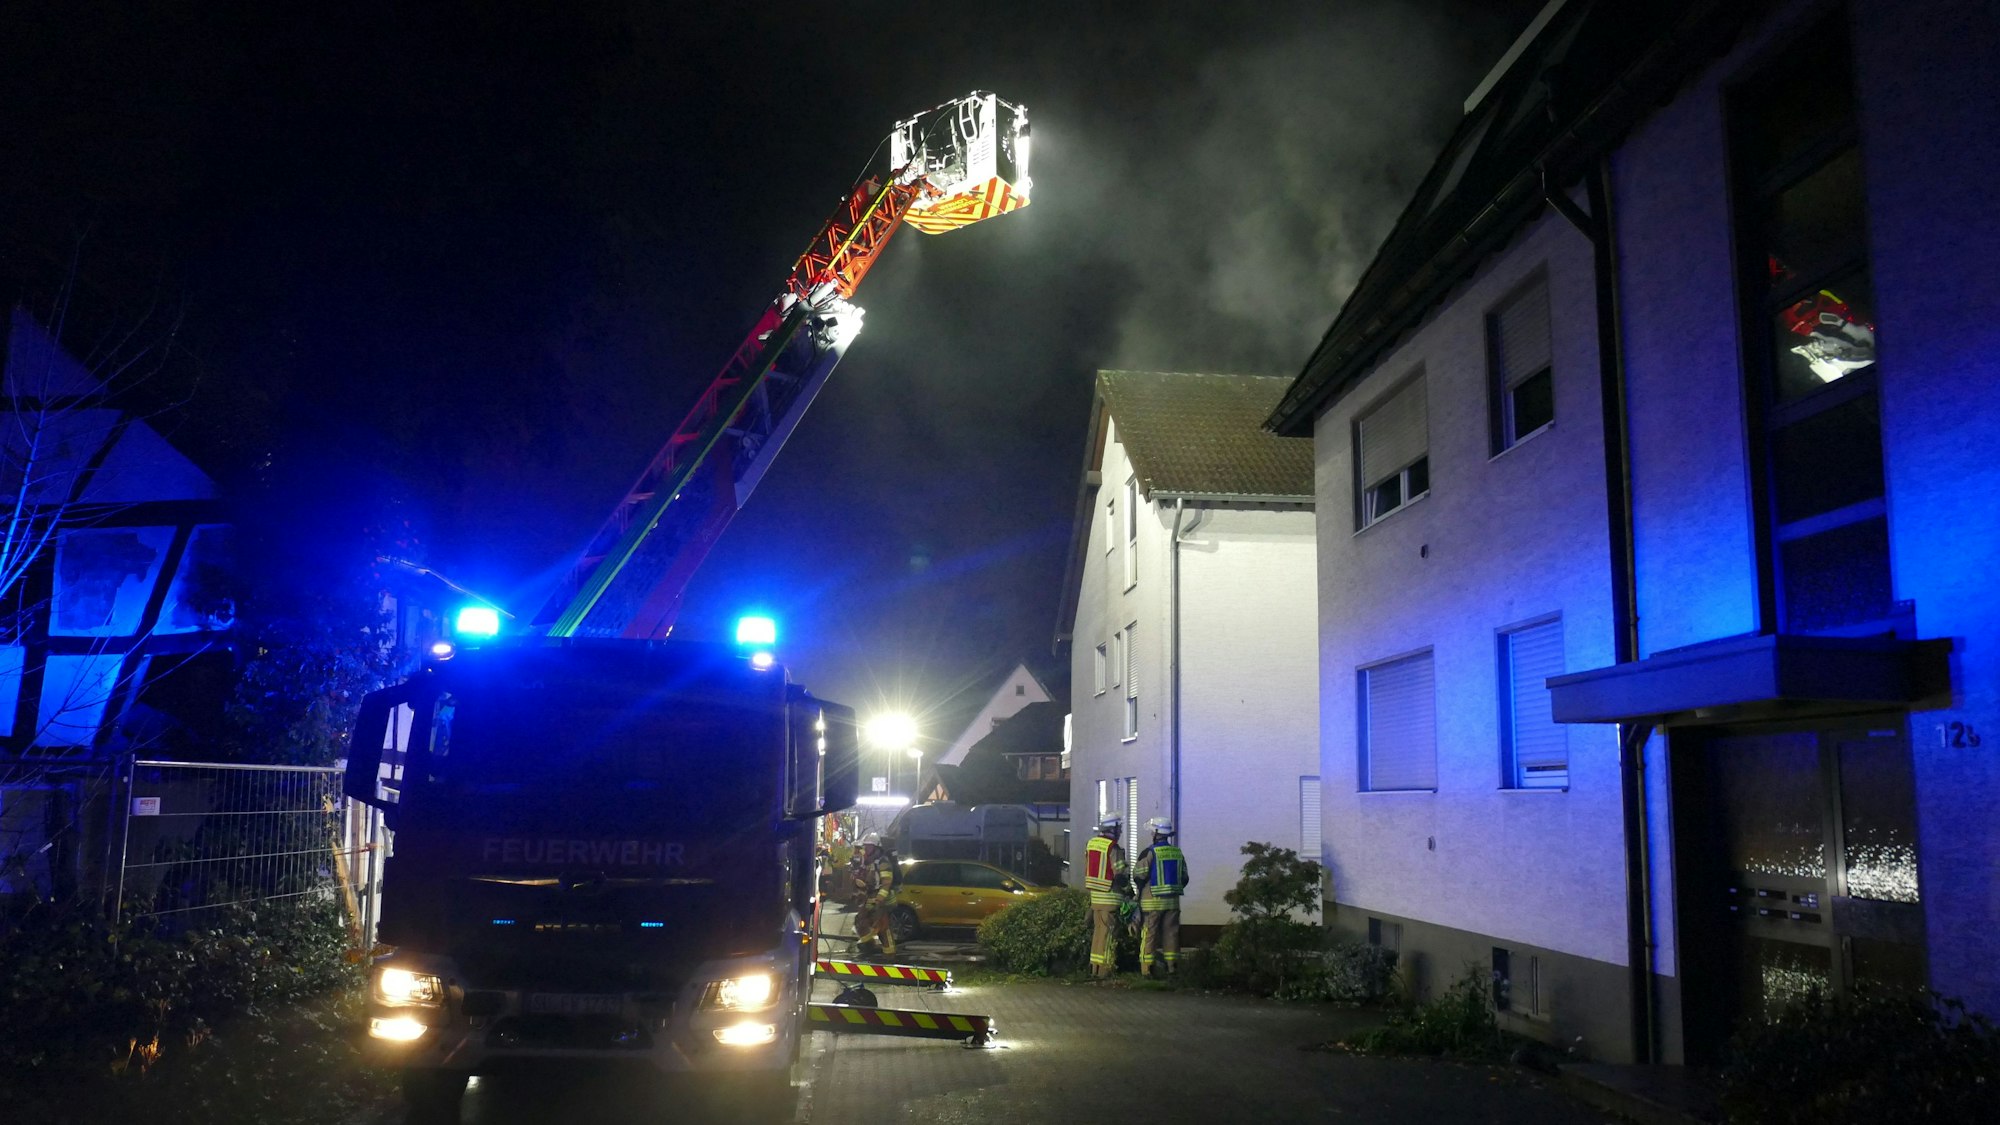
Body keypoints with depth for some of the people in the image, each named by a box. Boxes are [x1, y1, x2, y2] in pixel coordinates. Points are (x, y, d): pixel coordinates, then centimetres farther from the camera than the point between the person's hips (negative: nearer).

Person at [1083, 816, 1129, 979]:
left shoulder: (1090, 844, 8)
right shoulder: (1114, 848, -15)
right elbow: (1120, 874, -15)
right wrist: (1128, 889, 2)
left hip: (1095, 895, 7)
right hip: (1110, 897, -7)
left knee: (1098, 930, 14)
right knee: (1109, 932, -1)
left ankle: (1095, 968, 18)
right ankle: (1106, 968, 0)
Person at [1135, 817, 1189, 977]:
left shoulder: (1149, 852, -10)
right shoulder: (1178, 853, 7)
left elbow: (1140, 877, -9)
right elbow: (1184, 878, 12)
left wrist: (1141, 893, 10)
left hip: (1152, 900, -5)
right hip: (1173, 901, 5)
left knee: (1149, 934, 0)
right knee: (1170, 932, 10)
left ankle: (1146, 968, 0)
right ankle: (1171, 965, 12)